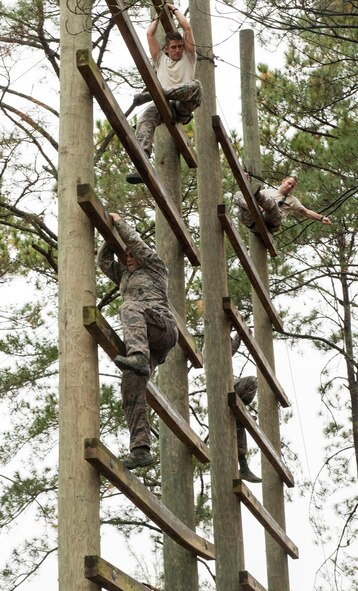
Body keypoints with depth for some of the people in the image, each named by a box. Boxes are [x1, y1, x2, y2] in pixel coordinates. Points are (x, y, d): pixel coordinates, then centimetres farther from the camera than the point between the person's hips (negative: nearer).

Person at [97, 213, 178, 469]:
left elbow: (136, 243, 6)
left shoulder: (155, 265, 17)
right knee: (132, 390, -12)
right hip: (146, 340, 6)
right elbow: (104, 261, 27)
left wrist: (119, 223, 14)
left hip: (163, 325, -6)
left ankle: (137, 356, -62)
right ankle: (140, 449, -23)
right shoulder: (124, 275, 36)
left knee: (130, 308, -35)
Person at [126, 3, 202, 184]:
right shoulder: (160, 59, 28)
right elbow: (150, 34, 22)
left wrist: (174, 10, 28)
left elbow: (187, 28, 16)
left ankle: (151, 94, -46)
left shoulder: (188, 58, 22)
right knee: (145, 121, -34)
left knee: (195, 86, -36)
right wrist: (158, 16, 34)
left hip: (183, 107, -1)